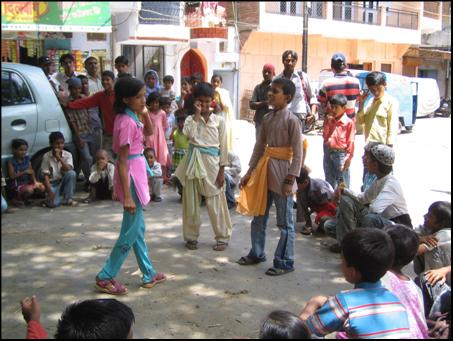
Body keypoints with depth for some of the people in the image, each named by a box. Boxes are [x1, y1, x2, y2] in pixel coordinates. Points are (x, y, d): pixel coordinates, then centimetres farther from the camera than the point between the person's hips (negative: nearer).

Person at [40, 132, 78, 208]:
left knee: (71, 173, -30)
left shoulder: (68, 155, -3)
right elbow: (46, 175, -10)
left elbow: (68, 170, -19)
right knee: (52, 203, -31)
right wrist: (50, 191, -21)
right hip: (53, 184, -3)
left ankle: (68, 199, -15)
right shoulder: (46, 156, -7)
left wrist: (59, 158, -26)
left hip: (64, 182, 3)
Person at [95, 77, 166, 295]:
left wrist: (144, 113, 3)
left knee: (138, 229, 17)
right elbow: (123, 161, -22)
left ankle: (148, 274, 30)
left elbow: (149, 132, 22)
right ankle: (105, 277, 13)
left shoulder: (131, 116, 4)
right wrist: (127, 195, -21)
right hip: (131, 176, -10)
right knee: (131, 232, 2)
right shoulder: (127, 122, -21)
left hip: (137, 172, 10)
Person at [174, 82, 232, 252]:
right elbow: (189, 134, -18)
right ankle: (191, 236, 21)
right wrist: (197, 114, -13)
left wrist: (222, 170, -4)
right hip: (194, 162, 2)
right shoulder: (190, 119, 4)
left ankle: (223, 237, 14)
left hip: (212, 162, -2)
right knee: (191, 202, 8)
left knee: (215, 203, 2)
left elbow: (223, 146, 0)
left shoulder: (219, 120, 1)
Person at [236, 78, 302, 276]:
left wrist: (290, 180, -16)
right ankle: (257, 253, 32)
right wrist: (250, 171, 10)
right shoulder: (267, 118, 9)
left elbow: (297, 154, -13)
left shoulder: (292, 120, -12)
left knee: (284, 222, 3)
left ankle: (285, 263, 14)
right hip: (264, 170, 7)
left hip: (281, 172, -7)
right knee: (258, 216, 17)